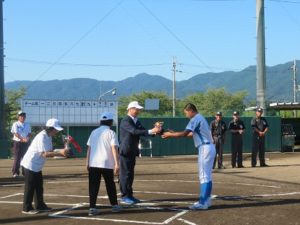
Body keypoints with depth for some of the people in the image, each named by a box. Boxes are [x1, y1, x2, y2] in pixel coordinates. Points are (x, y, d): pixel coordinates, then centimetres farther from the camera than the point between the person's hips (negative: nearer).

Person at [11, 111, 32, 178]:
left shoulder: (27, 125, 13)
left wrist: (27, 138, -14)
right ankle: (15, 172, -3)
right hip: (17, 142, -4)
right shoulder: (15, 124, -3)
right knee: (17, 157, -6)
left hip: (26, 142, 4)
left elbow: (29, 133, 10)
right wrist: (22, 139, -29)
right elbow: (16, 133, -14)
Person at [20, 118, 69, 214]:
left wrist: (62, 151, -7)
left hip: (37, 166, 10)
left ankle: (40, 205, 23)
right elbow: (45, 154, -29)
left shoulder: (48, 137, 7)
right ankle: (27, 208, 4)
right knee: (30, 187, -3)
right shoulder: (42, 137, -24)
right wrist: (60, 153, -34)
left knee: (39, 186, 15)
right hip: (30, 165, -10)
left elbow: (50, 151, 7)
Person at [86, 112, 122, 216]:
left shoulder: (94, 132, 12)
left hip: (93, 163, 3)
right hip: (107, 164, -3)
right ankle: (114, 205, 22)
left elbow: (89, 148, 11)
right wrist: (117, 164, -15)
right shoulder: (111, 133, -2)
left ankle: (92, 207, -8)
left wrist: (87, 162, 16)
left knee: (93, 185, 2)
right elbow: (114, 149, -12)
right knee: (110, 184, 13)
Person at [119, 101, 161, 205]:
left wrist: (155, 130, -11)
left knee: (130, 174, 12)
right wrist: (151, 131, -35)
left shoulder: (137, 121, 13)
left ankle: (129, 195, 19)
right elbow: (134, 131, -29)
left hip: (132, 151, 9)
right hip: (125, 151, -9)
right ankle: (124, 197, 2)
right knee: (125, 174, -4)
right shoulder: (125, 121, -15)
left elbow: (143, 132, 8)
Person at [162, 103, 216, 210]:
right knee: (207, 176, 14)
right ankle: (206, 200, 19)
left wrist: (170, 134, -7)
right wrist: (175, 133, 20)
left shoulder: (195, 119, -11)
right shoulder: (201, 118, 20)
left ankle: (203, 203, -8)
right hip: (209, 148, 10)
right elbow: (192, 134, 23)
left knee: (204, 176, -9)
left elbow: (184, 134, -18)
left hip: (205, 148, -10)